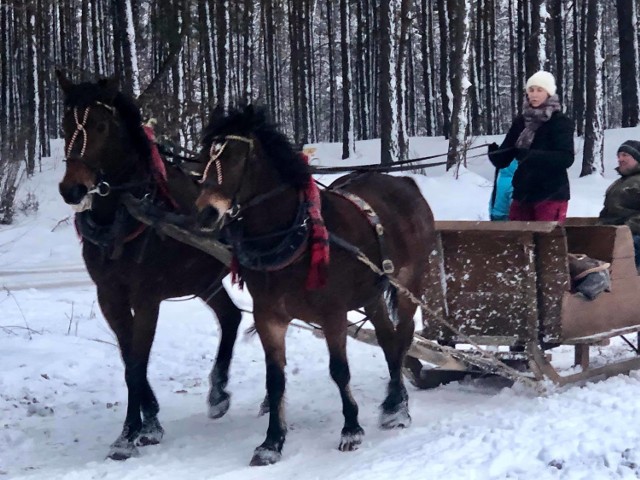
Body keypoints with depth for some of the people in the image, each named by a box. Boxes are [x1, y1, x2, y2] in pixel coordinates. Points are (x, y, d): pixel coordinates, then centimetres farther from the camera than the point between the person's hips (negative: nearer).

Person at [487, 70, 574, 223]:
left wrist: (532, 156, -29)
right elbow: (502, 160, 7)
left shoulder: (561, 122, -4)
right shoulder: (520, 122, 9)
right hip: (523, 194, 5)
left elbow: (566, 158, -17)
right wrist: (492, 151, -17)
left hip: (551, 195, -5)